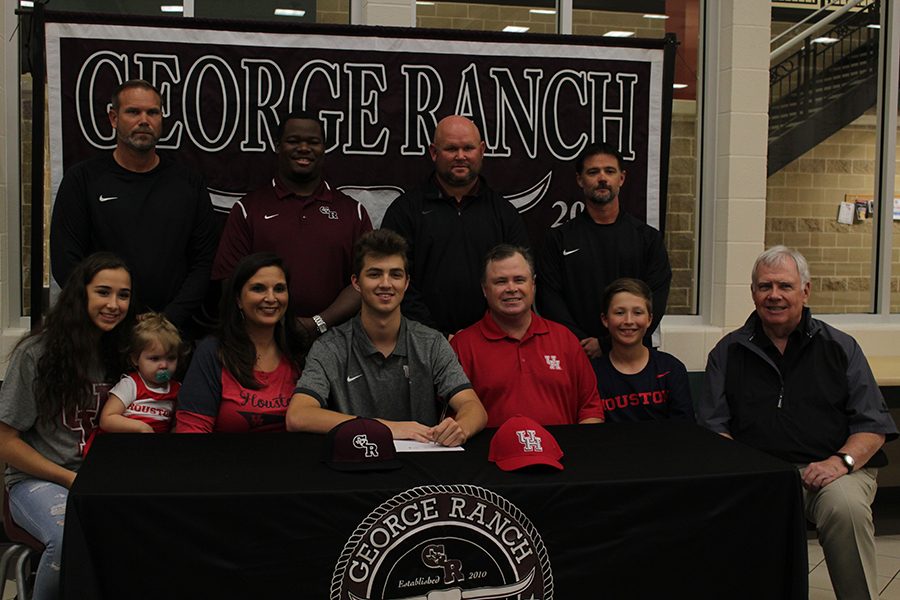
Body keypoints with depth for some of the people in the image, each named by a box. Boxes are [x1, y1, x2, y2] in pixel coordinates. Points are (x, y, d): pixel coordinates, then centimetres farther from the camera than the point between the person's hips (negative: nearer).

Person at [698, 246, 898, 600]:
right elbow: (713, 427, 9)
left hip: (832, 469, 1)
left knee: (846, 506, -33)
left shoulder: (840, 347, 13)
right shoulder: (728, 353, 14)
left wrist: (842, 460, -11)